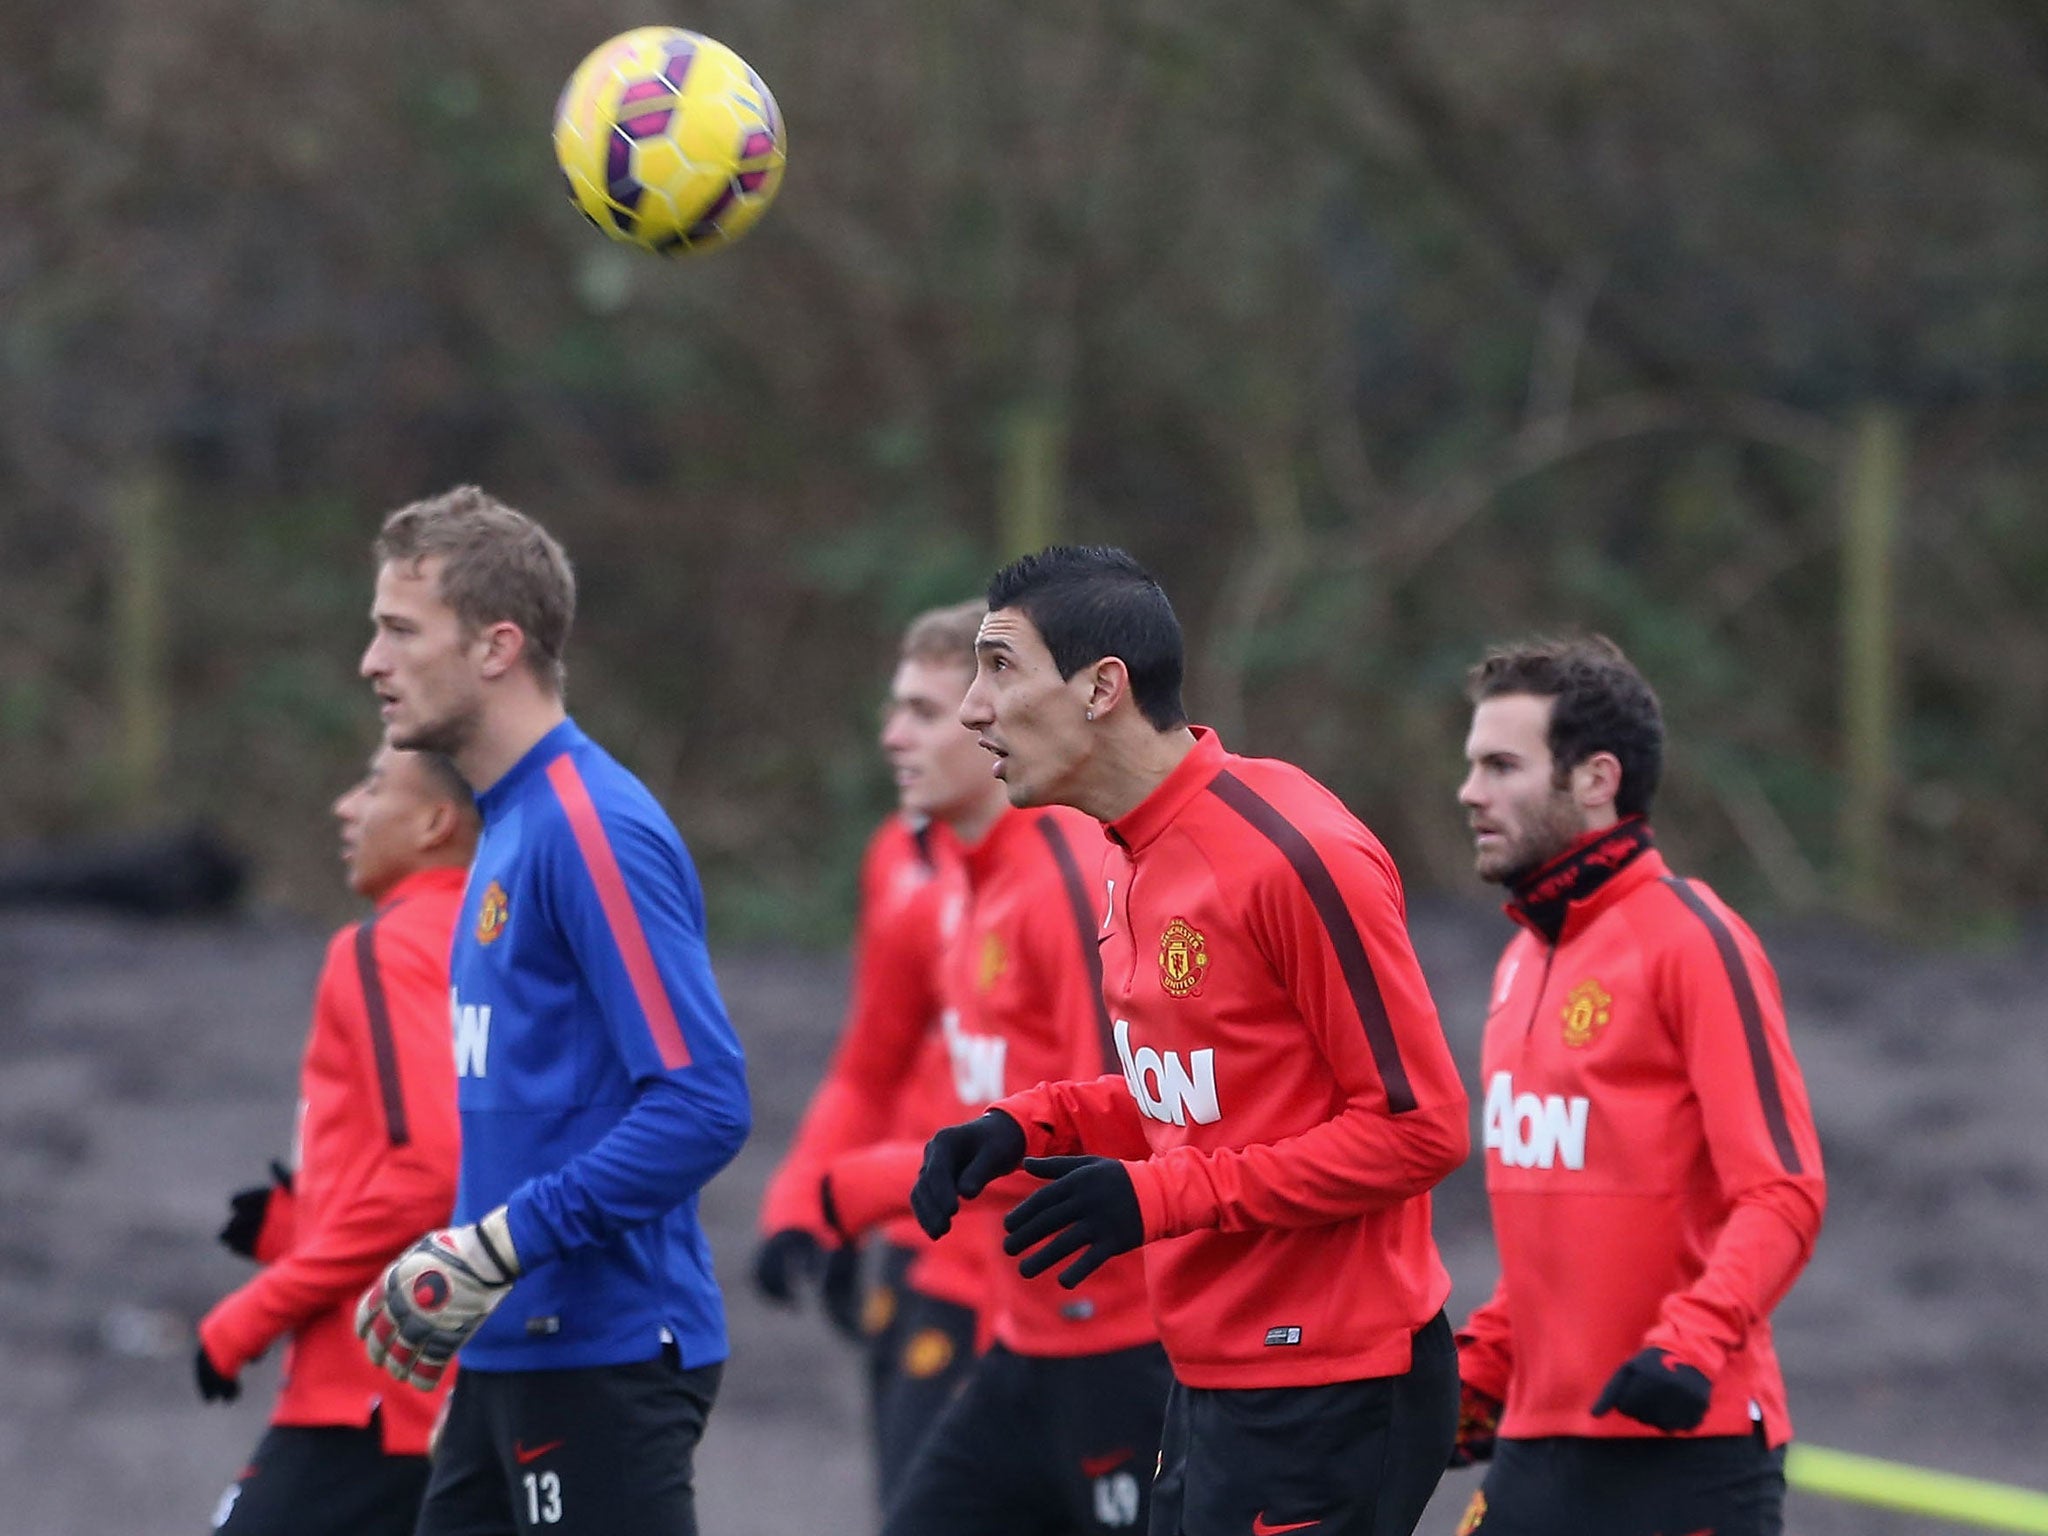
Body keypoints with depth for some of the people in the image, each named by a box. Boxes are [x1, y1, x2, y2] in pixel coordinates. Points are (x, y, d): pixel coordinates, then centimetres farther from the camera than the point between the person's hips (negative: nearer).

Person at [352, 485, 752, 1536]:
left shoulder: (592, 828, -16)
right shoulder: (508, 826, 15)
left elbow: (701, 1105, -22)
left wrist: (502, 1246, -22)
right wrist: (449, 1267, 17)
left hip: (606, 1360, -10)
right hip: (515, 1358, 10)